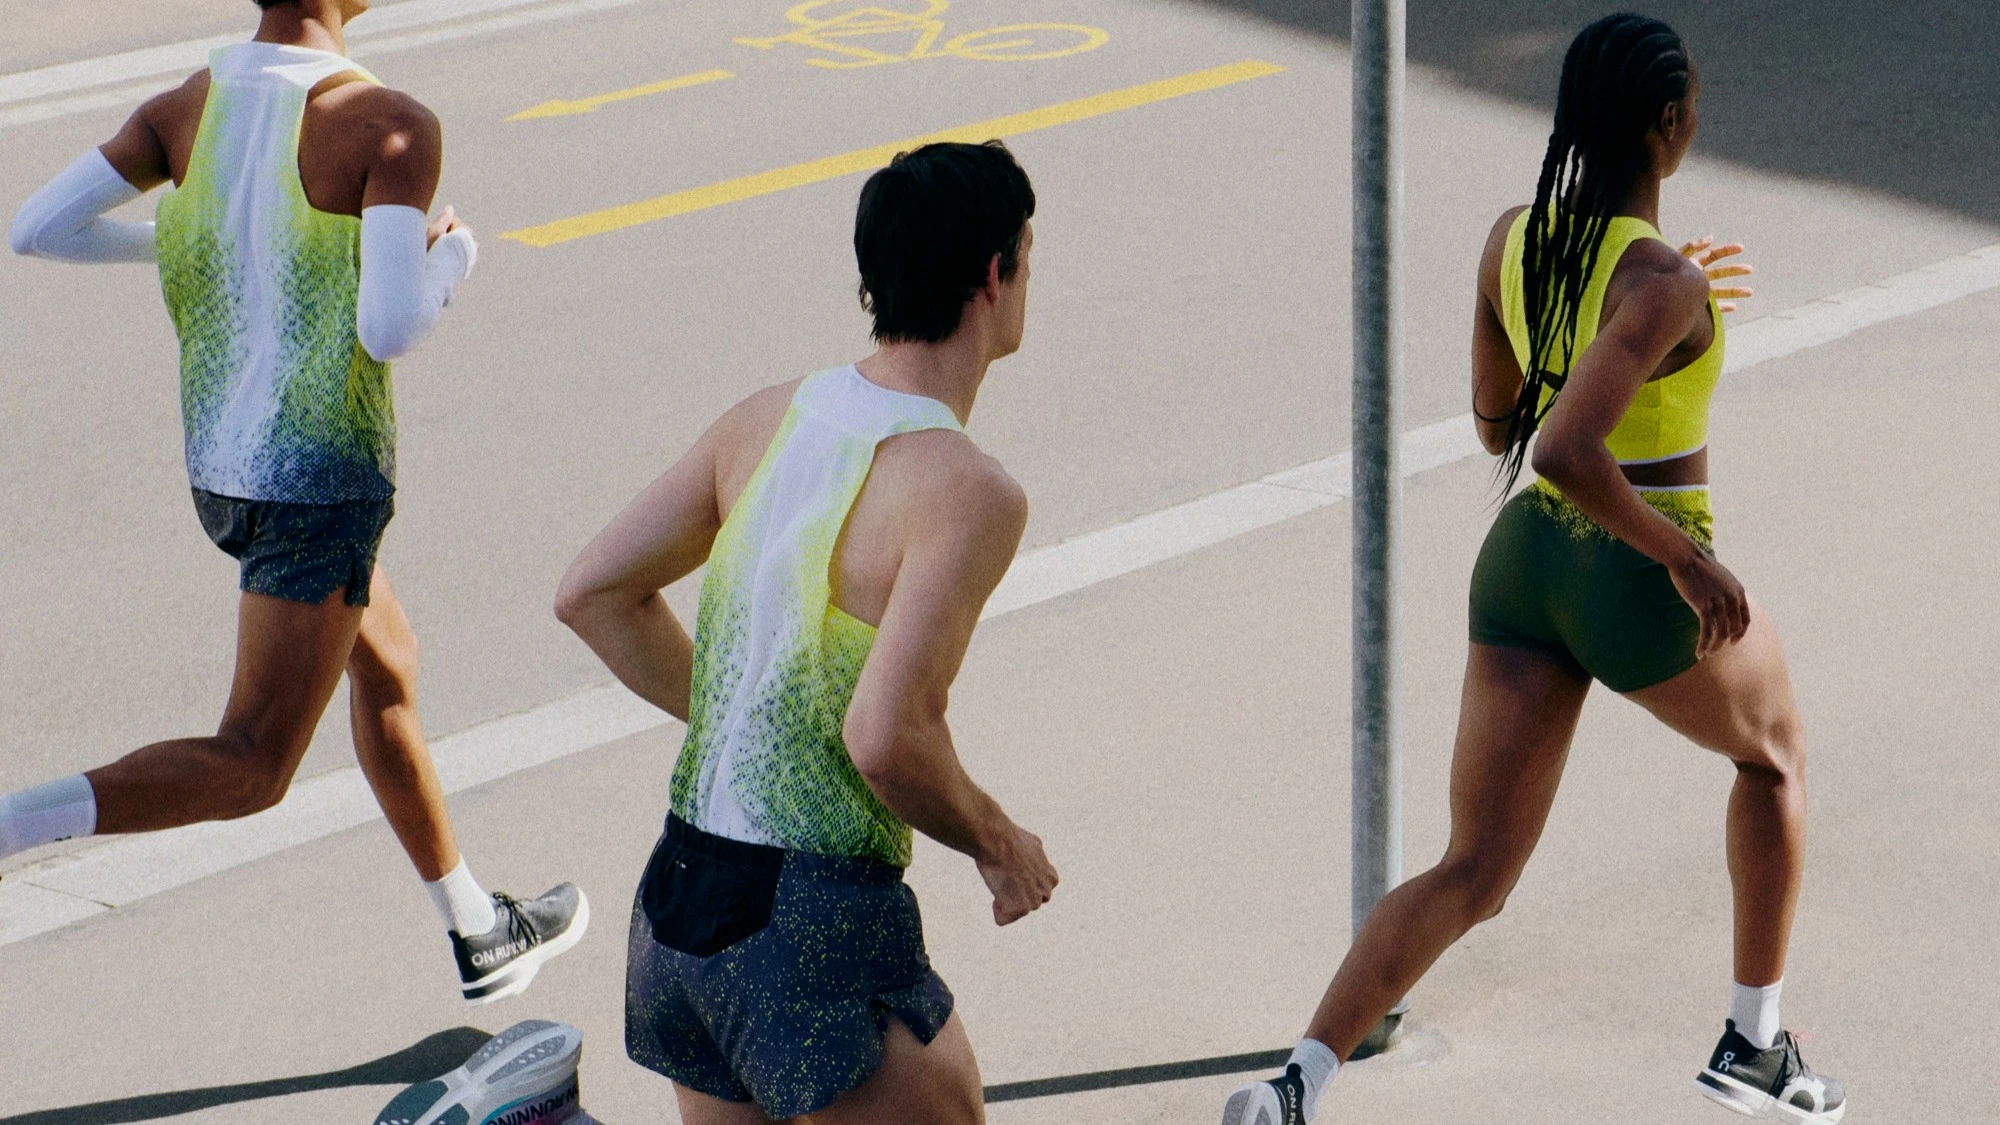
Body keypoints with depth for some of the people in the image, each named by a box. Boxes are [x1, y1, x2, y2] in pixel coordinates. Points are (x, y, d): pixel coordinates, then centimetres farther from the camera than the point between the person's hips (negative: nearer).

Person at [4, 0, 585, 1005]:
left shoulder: (185, 106, -1)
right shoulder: (392, 127, -20)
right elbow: (389, 330, -27)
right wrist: (451, 260, -5)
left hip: (218, 469, 8)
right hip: (322, 484, -8)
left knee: (388, 671, 25)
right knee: (247, 772, -4)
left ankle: (479, 935, 37)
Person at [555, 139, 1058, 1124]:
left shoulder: (771, 416, 6)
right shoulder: (967, 490, -15)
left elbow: (591, 592, 10)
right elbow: (886, 738, -23)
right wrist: (997, 846, -5)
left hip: (676, 895, 7)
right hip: (817, 922, -7)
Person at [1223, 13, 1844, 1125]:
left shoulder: (1512, 240, 0)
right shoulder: (1663, 280, -22)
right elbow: (1566, 450, -34)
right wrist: (1688, 560, -22)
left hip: (1522, 562, 6)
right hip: (1642, 585, -6)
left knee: (1470, 878, 6)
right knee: (1775, 754, 28)